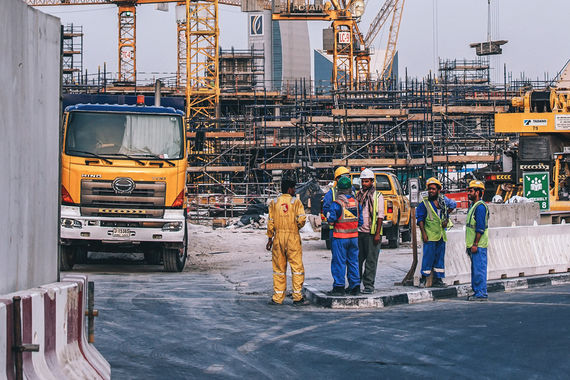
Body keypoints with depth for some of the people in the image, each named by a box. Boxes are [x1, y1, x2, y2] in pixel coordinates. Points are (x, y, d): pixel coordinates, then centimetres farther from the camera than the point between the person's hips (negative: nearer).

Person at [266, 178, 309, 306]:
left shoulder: (274, 203, 6)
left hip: (278, 237, 3)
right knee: (297, 267, 1)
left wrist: (270, 238, 9)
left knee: (279, 268, 8)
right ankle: (297, 297, -2)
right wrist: (297, 227, 9)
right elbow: (301, 219, -12)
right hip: (293, 237, -3)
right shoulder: (296, 202, -3)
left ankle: (278, 298, 8)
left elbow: (270, 222, 4)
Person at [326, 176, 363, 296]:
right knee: (353, 261, 12)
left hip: (340, 237, -5)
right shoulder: (356, 203, 3)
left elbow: (331, 219, -14)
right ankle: (355, 286, 13)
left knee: (339, 262, 0)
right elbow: (360, 221, 7)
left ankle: (339, 287, 0)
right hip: (354, 236, 5)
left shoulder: (337, 203, -13)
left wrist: (328, 215, 7)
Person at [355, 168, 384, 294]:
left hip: (372, 233, -5)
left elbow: (380, 216, -5)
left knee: (371, 261, -3)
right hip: (359, 232, 5)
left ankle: (369, 285, -1)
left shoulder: (377, 196, -1)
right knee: (357, 259, 6)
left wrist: (377, 234, -12)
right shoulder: (358, 195, 14)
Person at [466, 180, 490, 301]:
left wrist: (475, 244, -21)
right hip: (473, 245, 10)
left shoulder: (480, 207, -14)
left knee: (479, 269, -8)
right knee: (475, 269, 12)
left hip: (479, 245, -10)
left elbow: (480, 228, -19)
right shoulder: (473, 205, 18)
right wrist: (469, 245, 21)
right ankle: (476, 291, 17)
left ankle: (481, 293, -7)